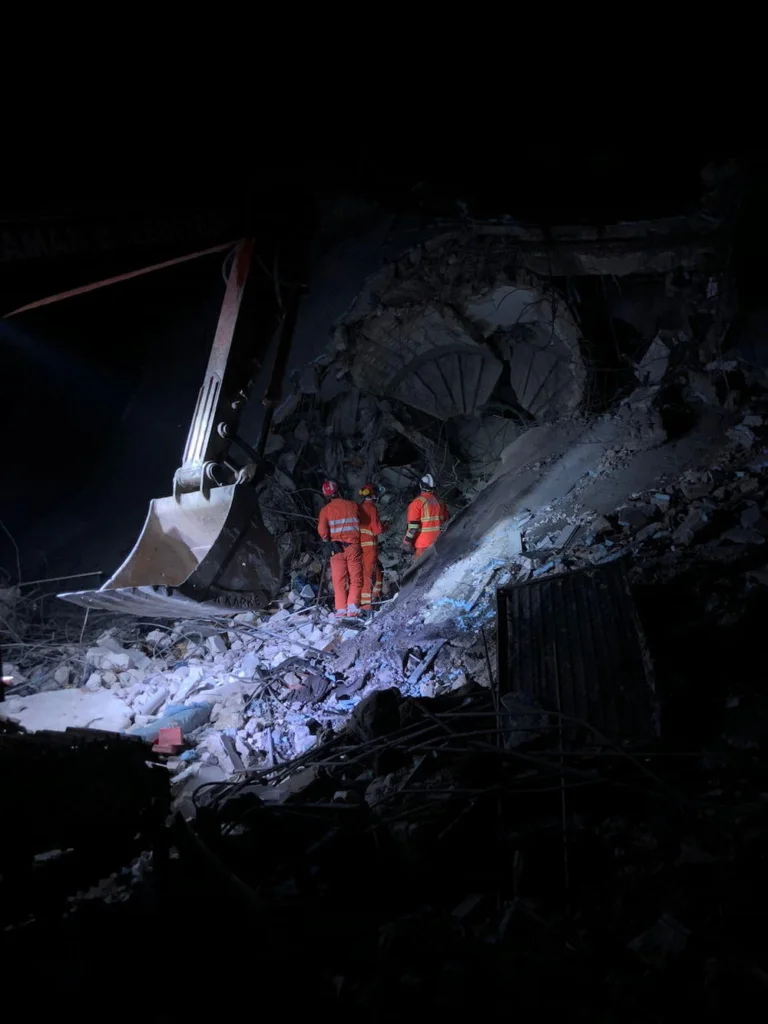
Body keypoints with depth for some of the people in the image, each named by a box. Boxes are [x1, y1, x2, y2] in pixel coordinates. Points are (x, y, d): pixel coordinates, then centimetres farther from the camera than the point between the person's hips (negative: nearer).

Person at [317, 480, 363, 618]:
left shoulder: (325, 510, -2)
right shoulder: (353, 505, 1)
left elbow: (322, 531, -9)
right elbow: (361, 523, 5)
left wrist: (327, 539, 10)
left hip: (336, 548, 0)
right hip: (353, 546, 0)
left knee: (339, 580, 7)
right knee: (355, 578, 6)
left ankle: (341, 609, 2)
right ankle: (353, 607, -6)